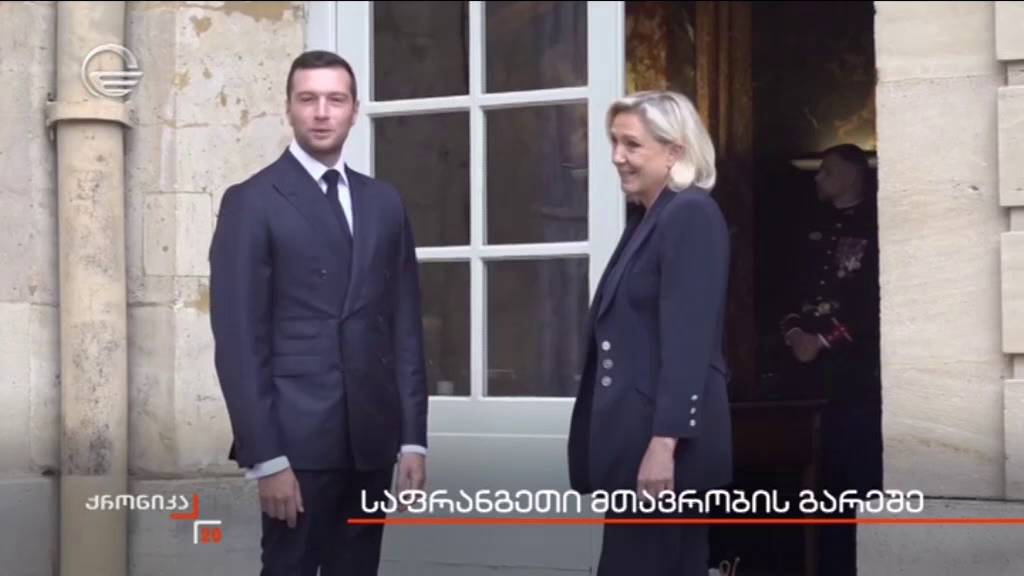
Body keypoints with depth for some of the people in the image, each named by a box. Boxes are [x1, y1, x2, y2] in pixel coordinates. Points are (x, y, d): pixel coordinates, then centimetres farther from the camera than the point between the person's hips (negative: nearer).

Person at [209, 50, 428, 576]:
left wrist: (413, 435, 6)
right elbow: (238, 338, -8)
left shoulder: (384, 203, 12)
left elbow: (405, 325, 13)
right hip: (297, 436, -4)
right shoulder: (252, 202, -3)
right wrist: (264, 456, -14)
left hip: (372, 437, 4)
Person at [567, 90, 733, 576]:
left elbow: (689, 338, -19)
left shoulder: (691, 215, -11)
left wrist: (664, 443, -24)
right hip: (636, 430, 9)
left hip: (664, 436, -9)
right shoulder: (646, 217, 16)